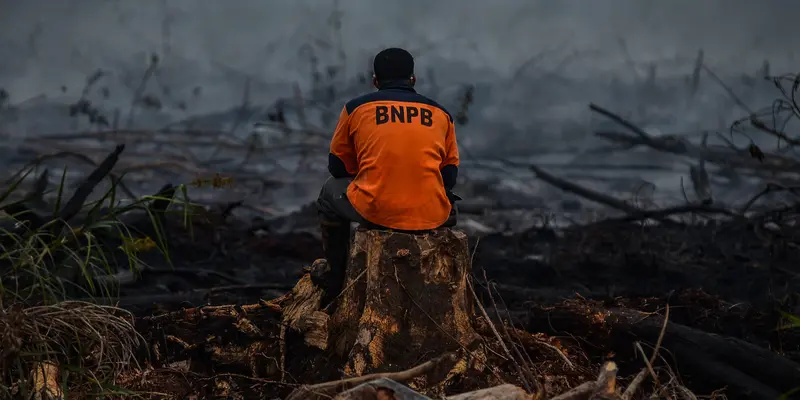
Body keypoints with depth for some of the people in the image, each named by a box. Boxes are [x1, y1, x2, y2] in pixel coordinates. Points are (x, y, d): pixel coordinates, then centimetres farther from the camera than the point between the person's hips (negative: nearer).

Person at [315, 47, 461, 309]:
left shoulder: (356, 108, 9)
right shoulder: (441, 113, 13)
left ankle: (335, 291, 38)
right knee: (450, 206, 40)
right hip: (431, 217, 2)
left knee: (330, 193, 33)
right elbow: (449, 174, 17)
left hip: (374, 211, -2)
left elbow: (337, 167, 18)